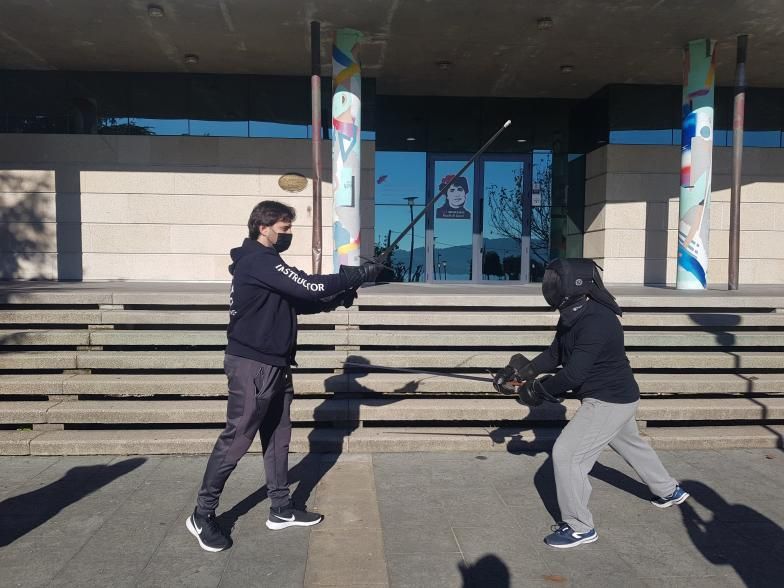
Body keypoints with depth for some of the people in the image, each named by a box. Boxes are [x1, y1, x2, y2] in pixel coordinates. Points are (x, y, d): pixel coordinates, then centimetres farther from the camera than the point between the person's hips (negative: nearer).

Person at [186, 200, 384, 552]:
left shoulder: (266, 262, 16)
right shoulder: (258, 260, -17)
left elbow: (300, 302, 17)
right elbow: (309, 287, -24)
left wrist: (339, 297, 2)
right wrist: (360, 274, -17)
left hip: (274, 365, 10)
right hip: (252, 366, -10)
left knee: (278, 437, 13)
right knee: (236, 440, -3)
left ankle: (281, 510, 24)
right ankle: (202, 515, 11)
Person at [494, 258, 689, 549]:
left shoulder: (596, 321, -30)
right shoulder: (573, 314, -1)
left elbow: (573, 374, -33)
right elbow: (554, 354, 4)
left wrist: (538, 389, -20)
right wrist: (526, 371, -11)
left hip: (609, 401, -10)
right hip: (616, 396, 10)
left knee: (566, 454, -10)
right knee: (631, 445, 30)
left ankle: (579, 527, 5)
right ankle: (670, 491, 55)